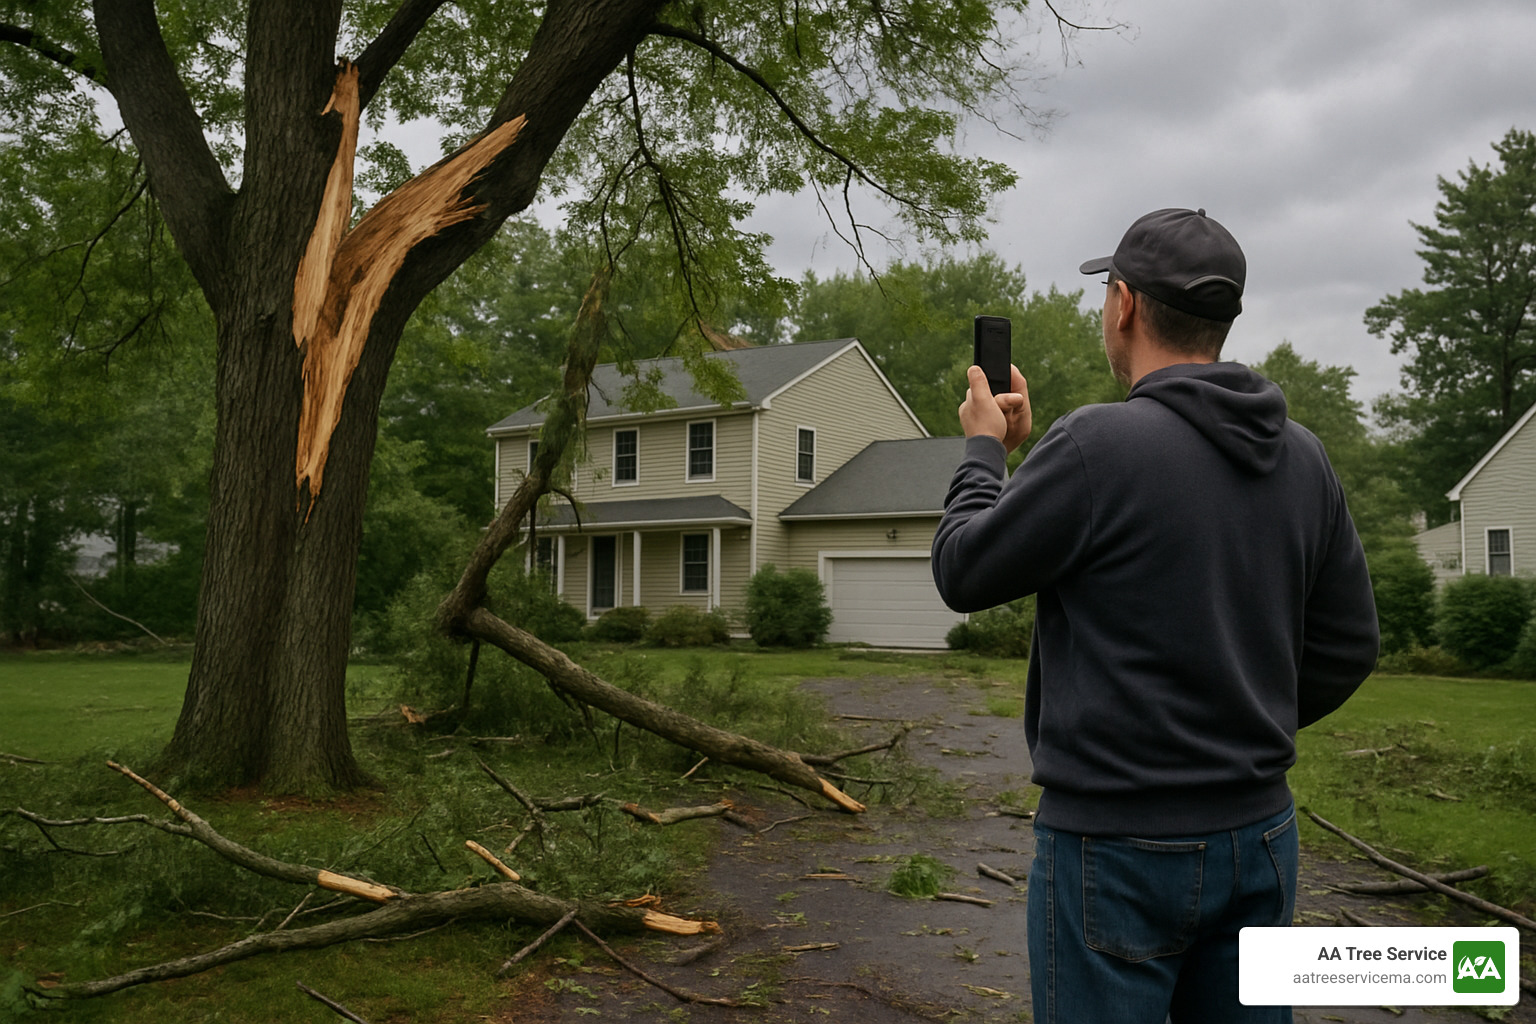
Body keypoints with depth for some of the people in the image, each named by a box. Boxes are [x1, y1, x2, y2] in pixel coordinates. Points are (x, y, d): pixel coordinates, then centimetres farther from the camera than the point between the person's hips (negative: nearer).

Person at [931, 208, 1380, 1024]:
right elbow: (1347, 644, 7)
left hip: (1117, 842, -6)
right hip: (1260, 835, 6)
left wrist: (984, 449, 8)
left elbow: (963, 574, -7)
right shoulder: (1302, 458, 1)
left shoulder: (1098, 446, -19)